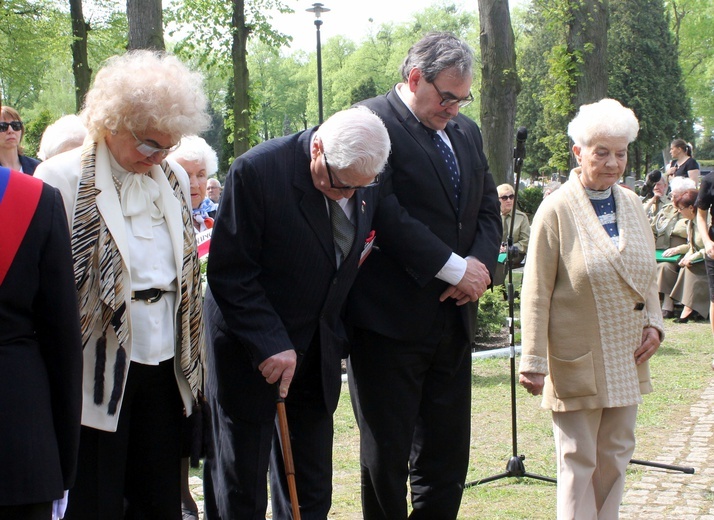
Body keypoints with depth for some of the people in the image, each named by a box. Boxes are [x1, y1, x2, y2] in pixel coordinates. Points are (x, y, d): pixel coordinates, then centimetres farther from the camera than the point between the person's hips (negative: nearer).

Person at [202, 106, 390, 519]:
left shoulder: (366, 182, -3)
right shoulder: (257, 171, -19)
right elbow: (229, 274, -18)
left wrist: (339, 339, 2)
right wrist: (271, 345, -23)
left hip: (318, 356, 5)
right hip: (250, 353, -5)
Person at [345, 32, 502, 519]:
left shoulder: (466, 132, 15)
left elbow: (488, 208, 15)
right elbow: (385, 214, -18)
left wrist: (481, 263, -6)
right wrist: (455, 268, -16)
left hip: (453, 317, 7)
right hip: (391, 319, -7)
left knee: (447, 459, 11)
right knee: (386, 456, 4)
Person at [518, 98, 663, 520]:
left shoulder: (632, 204, 8)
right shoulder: (557, 210, -10)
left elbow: (648, 276, 18)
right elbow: (536, 292, -10)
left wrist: (654, 323, 2)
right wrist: (533, 361, -13)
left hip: (627, 359, 6)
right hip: (578, 361, -6)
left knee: (616, 457, 12)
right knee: (578, 461, 1)